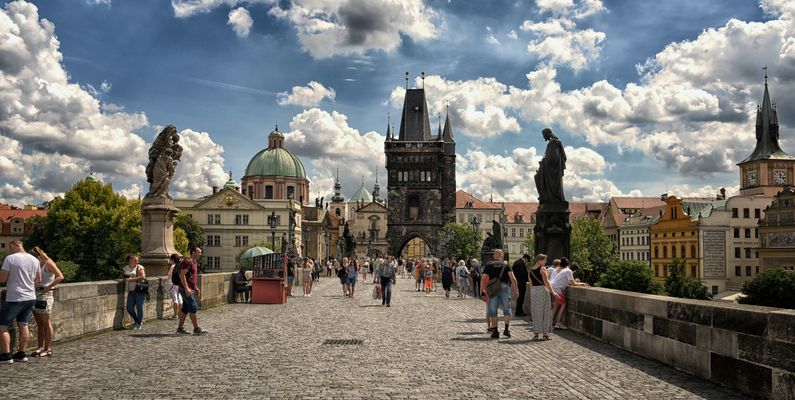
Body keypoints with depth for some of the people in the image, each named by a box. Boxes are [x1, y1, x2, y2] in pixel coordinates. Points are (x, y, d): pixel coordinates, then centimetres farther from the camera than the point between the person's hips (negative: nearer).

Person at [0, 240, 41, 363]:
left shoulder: (10, 258, -12)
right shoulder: (34, 260, 6)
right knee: (23, 325, 13)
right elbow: (38, 280, 14)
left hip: (15, 299, -6)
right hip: (30, 298, 6)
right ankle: (22, 354, 15)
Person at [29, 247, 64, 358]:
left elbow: (60, 277, -16)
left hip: (45, 294, -7)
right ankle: (40, 347, 15)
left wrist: (47, 288, -16)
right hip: (36, 294, 7)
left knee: (46, 323, -1)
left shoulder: (48, 263, -7)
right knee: (39, 323, 10)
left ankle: (48, 349, 4)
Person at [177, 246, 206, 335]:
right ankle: (196, 329, -8)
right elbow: (182, 275, -22)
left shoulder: (194, 262, 17)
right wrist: (186, 288, -27)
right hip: (186, 290, -10)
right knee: (193, 308, -10)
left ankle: (180, 328, 15)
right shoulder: (187, 261, -15)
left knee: (185, 309, 11)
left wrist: (196, 288, 22)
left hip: (190, 289, 10)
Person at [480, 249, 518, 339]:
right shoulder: (506, 264, 8)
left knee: (493, 311, 6)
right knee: (507, 309, 9)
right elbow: (512, 278, -2)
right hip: (504, 287, 0)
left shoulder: (489, 265, 8)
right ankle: (507, 329, 2)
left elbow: (483, 278, 1)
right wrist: (516, 290, 0)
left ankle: (495, 331, 5)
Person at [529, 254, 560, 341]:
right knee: (545, 312, 4)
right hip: (542, 289, -5)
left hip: (533, 290, 5)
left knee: (536, 313, 11)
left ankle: (536, 334, 9)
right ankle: (545, 334, 4)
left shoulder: (530, 270, 10)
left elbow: (531, 282, 12)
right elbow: (546, 282, -16)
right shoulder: (542, 269, -9)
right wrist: (552, 292, -18)